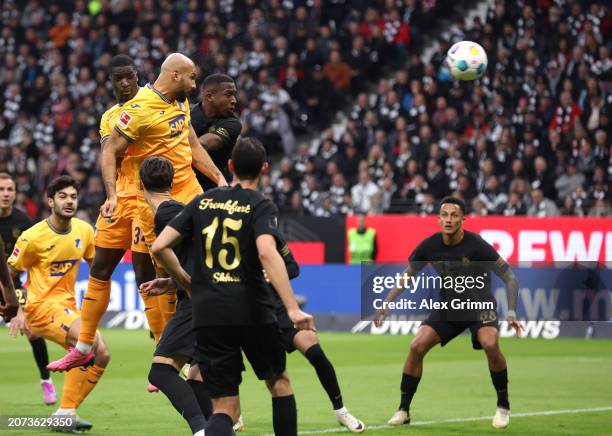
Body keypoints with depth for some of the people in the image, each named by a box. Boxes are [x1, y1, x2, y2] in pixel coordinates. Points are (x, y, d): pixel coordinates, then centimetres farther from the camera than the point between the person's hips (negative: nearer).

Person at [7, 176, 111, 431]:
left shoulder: (84, 230, 3)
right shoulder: (33, 237, -13)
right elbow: (9, 274, -5)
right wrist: (17, 312, -12)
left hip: (68, 305, 7)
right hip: (41, 305, -7)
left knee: (102, 355, -3)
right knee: (90, 341, -27)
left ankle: (66, 413, 6)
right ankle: (65, 411, -13)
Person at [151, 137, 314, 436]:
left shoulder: (202, 202, 9)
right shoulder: (261, 206, -3)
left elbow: (159, 247, 5)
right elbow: (267, 253, -22)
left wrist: (186, 283, 21)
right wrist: (293, 309, -26)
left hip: (208, 316, 3)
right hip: (253, 313, -2)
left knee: (226, 409, 3)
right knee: (279, 382, 25)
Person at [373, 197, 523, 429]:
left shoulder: (476, 245, -23)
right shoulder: (429, 245, -12)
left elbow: (509, 277, -18)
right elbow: (407, 275, 6)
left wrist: (511, 312, -29)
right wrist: (387, 303, -1)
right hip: (448, 305, 4)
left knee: (490, 344, -31)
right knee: (417, 347, -12)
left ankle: (503, 406, -11)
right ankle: (403, 410, 3)